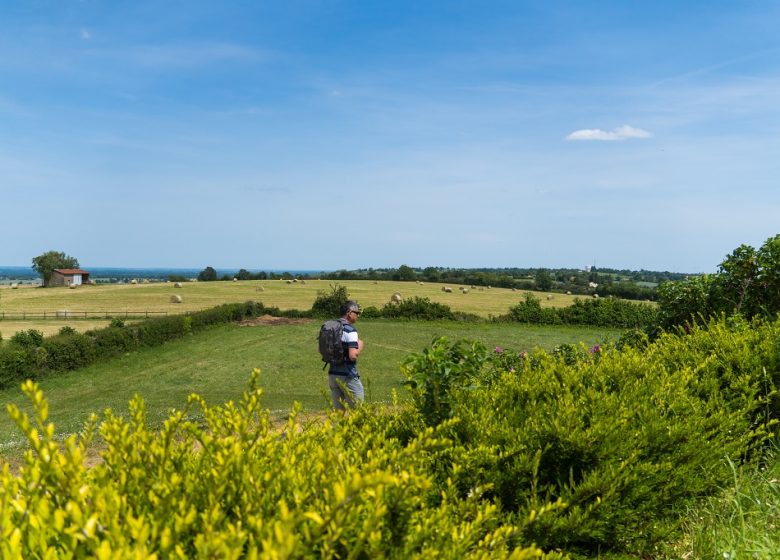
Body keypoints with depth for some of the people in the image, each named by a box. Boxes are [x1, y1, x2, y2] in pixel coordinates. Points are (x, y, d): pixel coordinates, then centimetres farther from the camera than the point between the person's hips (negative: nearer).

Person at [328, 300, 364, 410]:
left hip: (332, 374, 7)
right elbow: (353, 356, -24)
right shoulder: (350, 331, -16)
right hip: (347, 376, -7)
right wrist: (360, 347, -5)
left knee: (338, 410, 12)